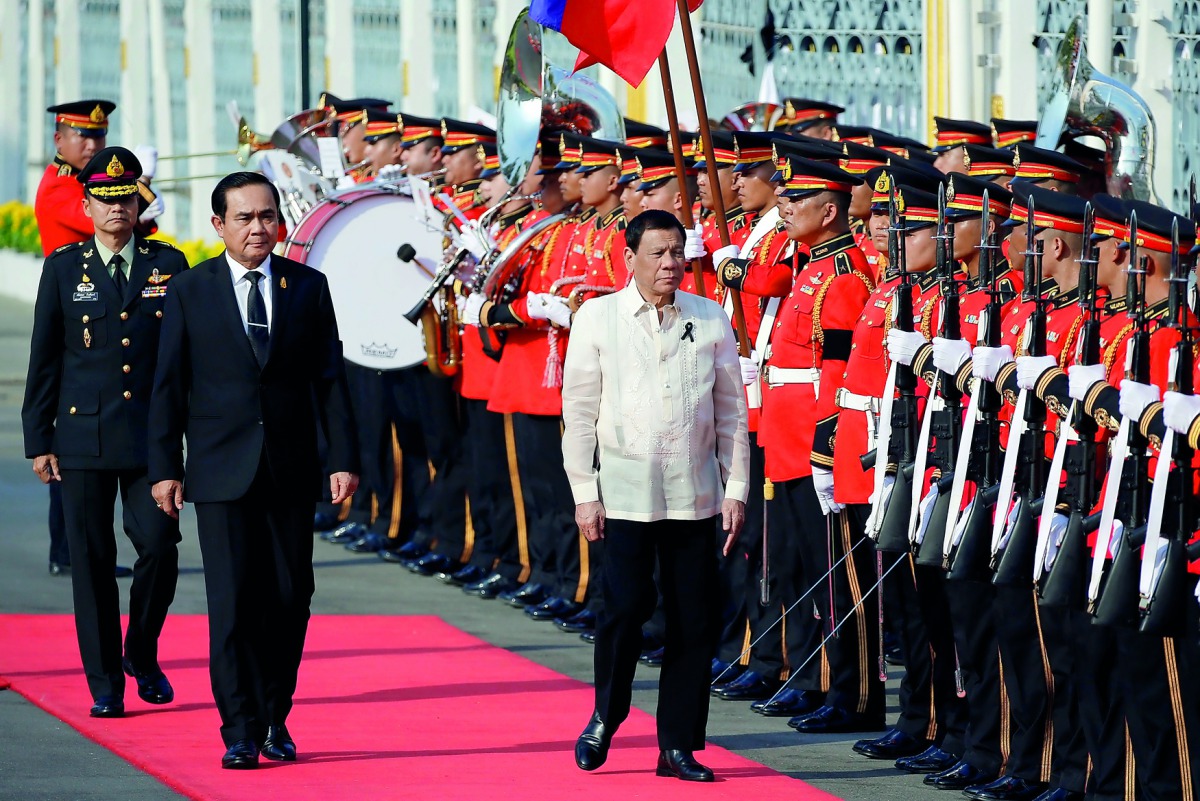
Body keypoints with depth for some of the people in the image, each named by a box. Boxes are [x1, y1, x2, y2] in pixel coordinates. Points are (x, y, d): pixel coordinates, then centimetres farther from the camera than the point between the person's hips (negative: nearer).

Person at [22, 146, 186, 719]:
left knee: (160, 549, -8)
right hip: (83, 438, 0)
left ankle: (142, 656, 17)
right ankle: (105, 685, 8)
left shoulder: (168, 265, 7)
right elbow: (43, 361, 6)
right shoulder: (64, 269, 5)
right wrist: (39, 441, 2)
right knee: (91, 561, 0)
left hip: (151, 436, 0)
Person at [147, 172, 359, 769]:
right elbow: (168, 386, 3)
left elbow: (329, 379, 6)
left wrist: (343, 458, -1)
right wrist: (164, 467, -3)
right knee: (232, 603, -6)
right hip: (222, 470, -2)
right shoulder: (189, 291, 3)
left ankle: (275, 719, 19)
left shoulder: (308, 287, 7)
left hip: (292, 472, 2)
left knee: (289, 599, 4)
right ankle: (240, 732, -2)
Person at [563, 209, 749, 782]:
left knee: (693, 618, 2)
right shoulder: (597, 319, 1)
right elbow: (579, 411, 2)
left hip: (695, 492, 2)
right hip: (626, 490, -2)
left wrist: (736, 490, 4)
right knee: (626, 604, -11)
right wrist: (584, 493, -3)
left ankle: (678, 745, 10)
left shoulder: (711, 321, 6)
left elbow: (732, 411, 10)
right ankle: (605, 718, 12)